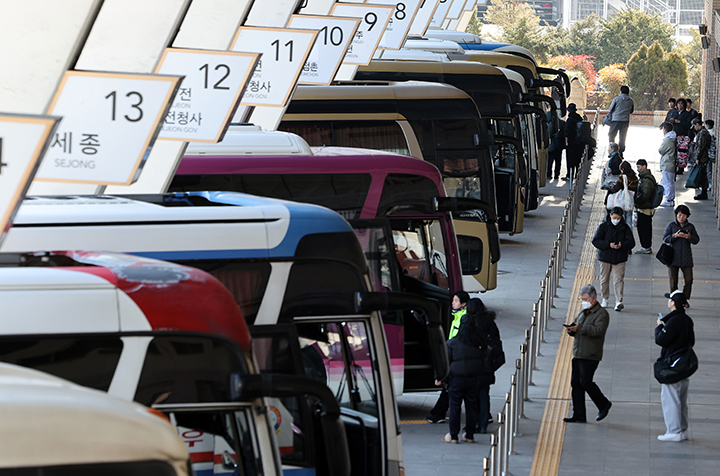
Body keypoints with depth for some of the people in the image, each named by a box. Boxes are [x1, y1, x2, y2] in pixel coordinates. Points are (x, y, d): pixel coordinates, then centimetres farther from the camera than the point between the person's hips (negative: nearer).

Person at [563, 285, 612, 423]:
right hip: (578, 353, 8)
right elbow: (576, 327, 25)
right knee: (575, 383, 4)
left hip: (590, 355, -8)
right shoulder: (583, 313, 20)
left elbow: (598, 330, -22)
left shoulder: (602, 314, -7)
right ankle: (579, 415, 7)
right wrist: (571, 330, 1)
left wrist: (580, 328, -26)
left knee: (585, 382, -11)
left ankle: (604, 404, 11)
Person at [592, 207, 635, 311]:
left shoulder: (625, 228, 1)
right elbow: (596, 241, -7)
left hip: (619, 258, -1)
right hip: (605, 257, 1)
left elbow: (631, 242, -2)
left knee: (618, 279, -10)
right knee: (604, 279, 11)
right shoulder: (603, 226, -2)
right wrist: (608, 245, -21)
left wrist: (622, 246, -23)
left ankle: (619, 301, -17)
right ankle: (605, 299, 28)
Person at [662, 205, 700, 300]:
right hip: (673, 258, -1)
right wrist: (675, 236, -21)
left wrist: (689, 237, -15)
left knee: (689, 280, -3)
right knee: (673, 281, 1)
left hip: (686, 258, 1)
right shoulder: (671, 225, 5)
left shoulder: (690, 226, 9)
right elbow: (665, 238, -4)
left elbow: (696, 240, 6)